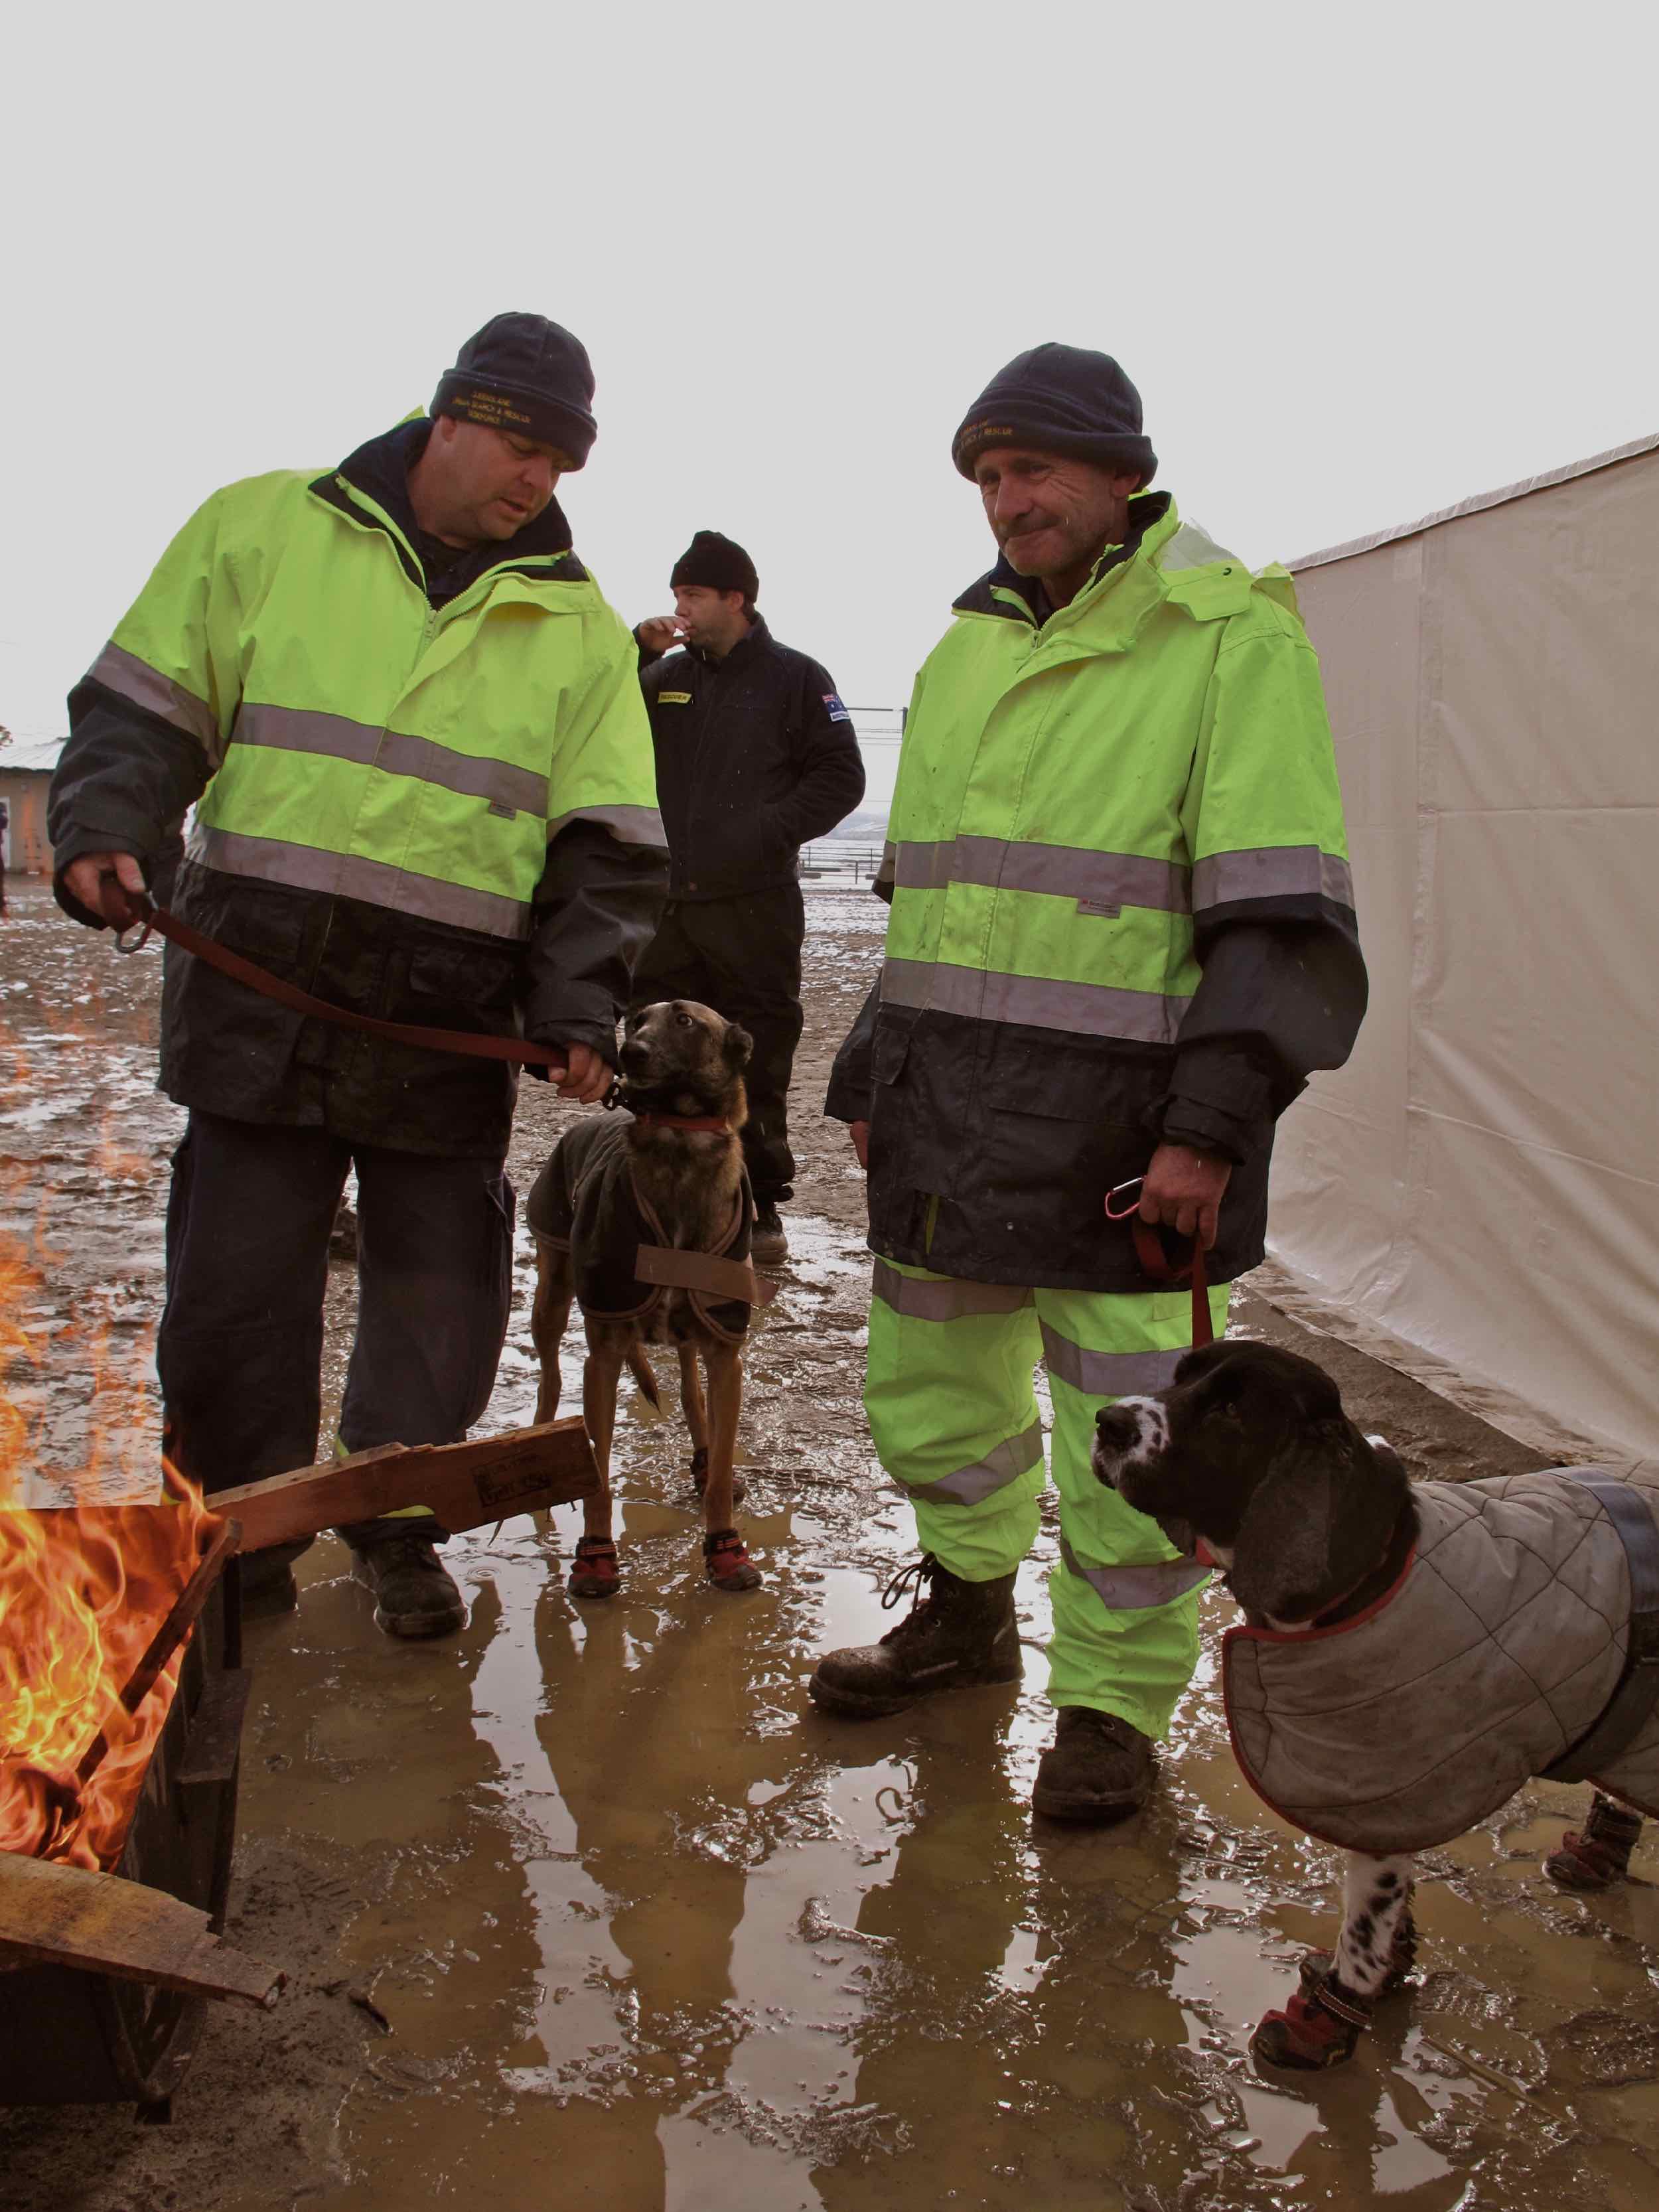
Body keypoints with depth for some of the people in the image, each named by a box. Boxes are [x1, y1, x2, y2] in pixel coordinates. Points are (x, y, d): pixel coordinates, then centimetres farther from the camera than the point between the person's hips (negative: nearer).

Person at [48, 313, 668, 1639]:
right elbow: (144, 709, 8)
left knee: (440, 1296, 7)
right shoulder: (259, 528, 5)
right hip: (258, 985, -1)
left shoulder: (578, 622, 8)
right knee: (233, 1287, 5)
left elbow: (608, 845, 6)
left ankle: (399, 1533, 28)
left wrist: (577, 1003, -7)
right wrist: (106, 831, -10)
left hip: (451, 1023, 1)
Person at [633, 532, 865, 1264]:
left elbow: (840, 777, 0)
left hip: (755, 908, -4)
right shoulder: (665, 676, 15)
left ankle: (760, 1209, 8)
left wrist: (770, 830, -13)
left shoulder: (794, 677, 2)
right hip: (667, 905, 5)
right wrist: (635, 653, -1)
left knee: (756, 1067, -1)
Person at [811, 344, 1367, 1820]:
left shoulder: (1233, 637, -6)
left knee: (1124, 1428, 3)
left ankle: (1114, 1705, 21)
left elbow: (1284, 917, -12)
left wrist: (1215, 1124, -19)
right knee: (928, 1381, 16)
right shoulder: (964, 654, 16)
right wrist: (871, 1076, 19)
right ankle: (969, 1611, 39)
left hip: (1113, 1124, -6)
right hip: (946, 1106, 7)